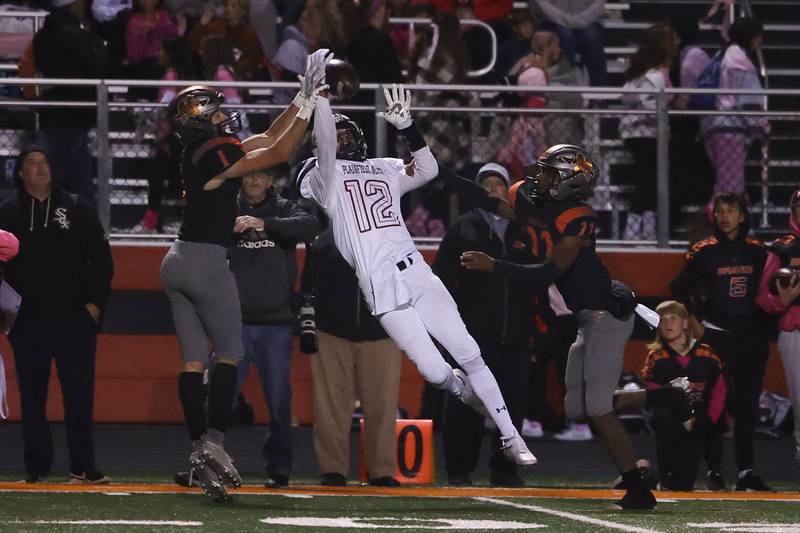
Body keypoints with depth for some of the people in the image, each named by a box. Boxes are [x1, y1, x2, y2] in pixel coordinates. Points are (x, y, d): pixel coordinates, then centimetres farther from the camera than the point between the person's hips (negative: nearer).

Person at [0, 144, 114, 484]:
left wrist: (95, 302, 1)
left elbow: (102, 257, 9)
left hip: (74, 317, -1)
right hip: (28, 320, 1)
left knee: (79, 393, -5)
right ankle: (36, 467, 9)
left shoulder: (75, 208, 9)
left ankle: (83, 467, -2)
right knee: (32, 396, 3)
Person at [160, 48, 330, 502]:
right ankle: (214, 443, -9)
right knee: (229, 354, -1)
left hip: (179, 261, 8)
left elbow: (268, 138, 18)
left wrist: (305, 98, 17)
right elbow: (280, 152, -12)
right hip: (207, 261, -8)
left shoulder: (201, 151, 12)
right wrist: (309, 103, -4)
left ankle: (200, 447, 4)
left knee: (194, 360, 5)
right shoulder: (216, 153, -14)